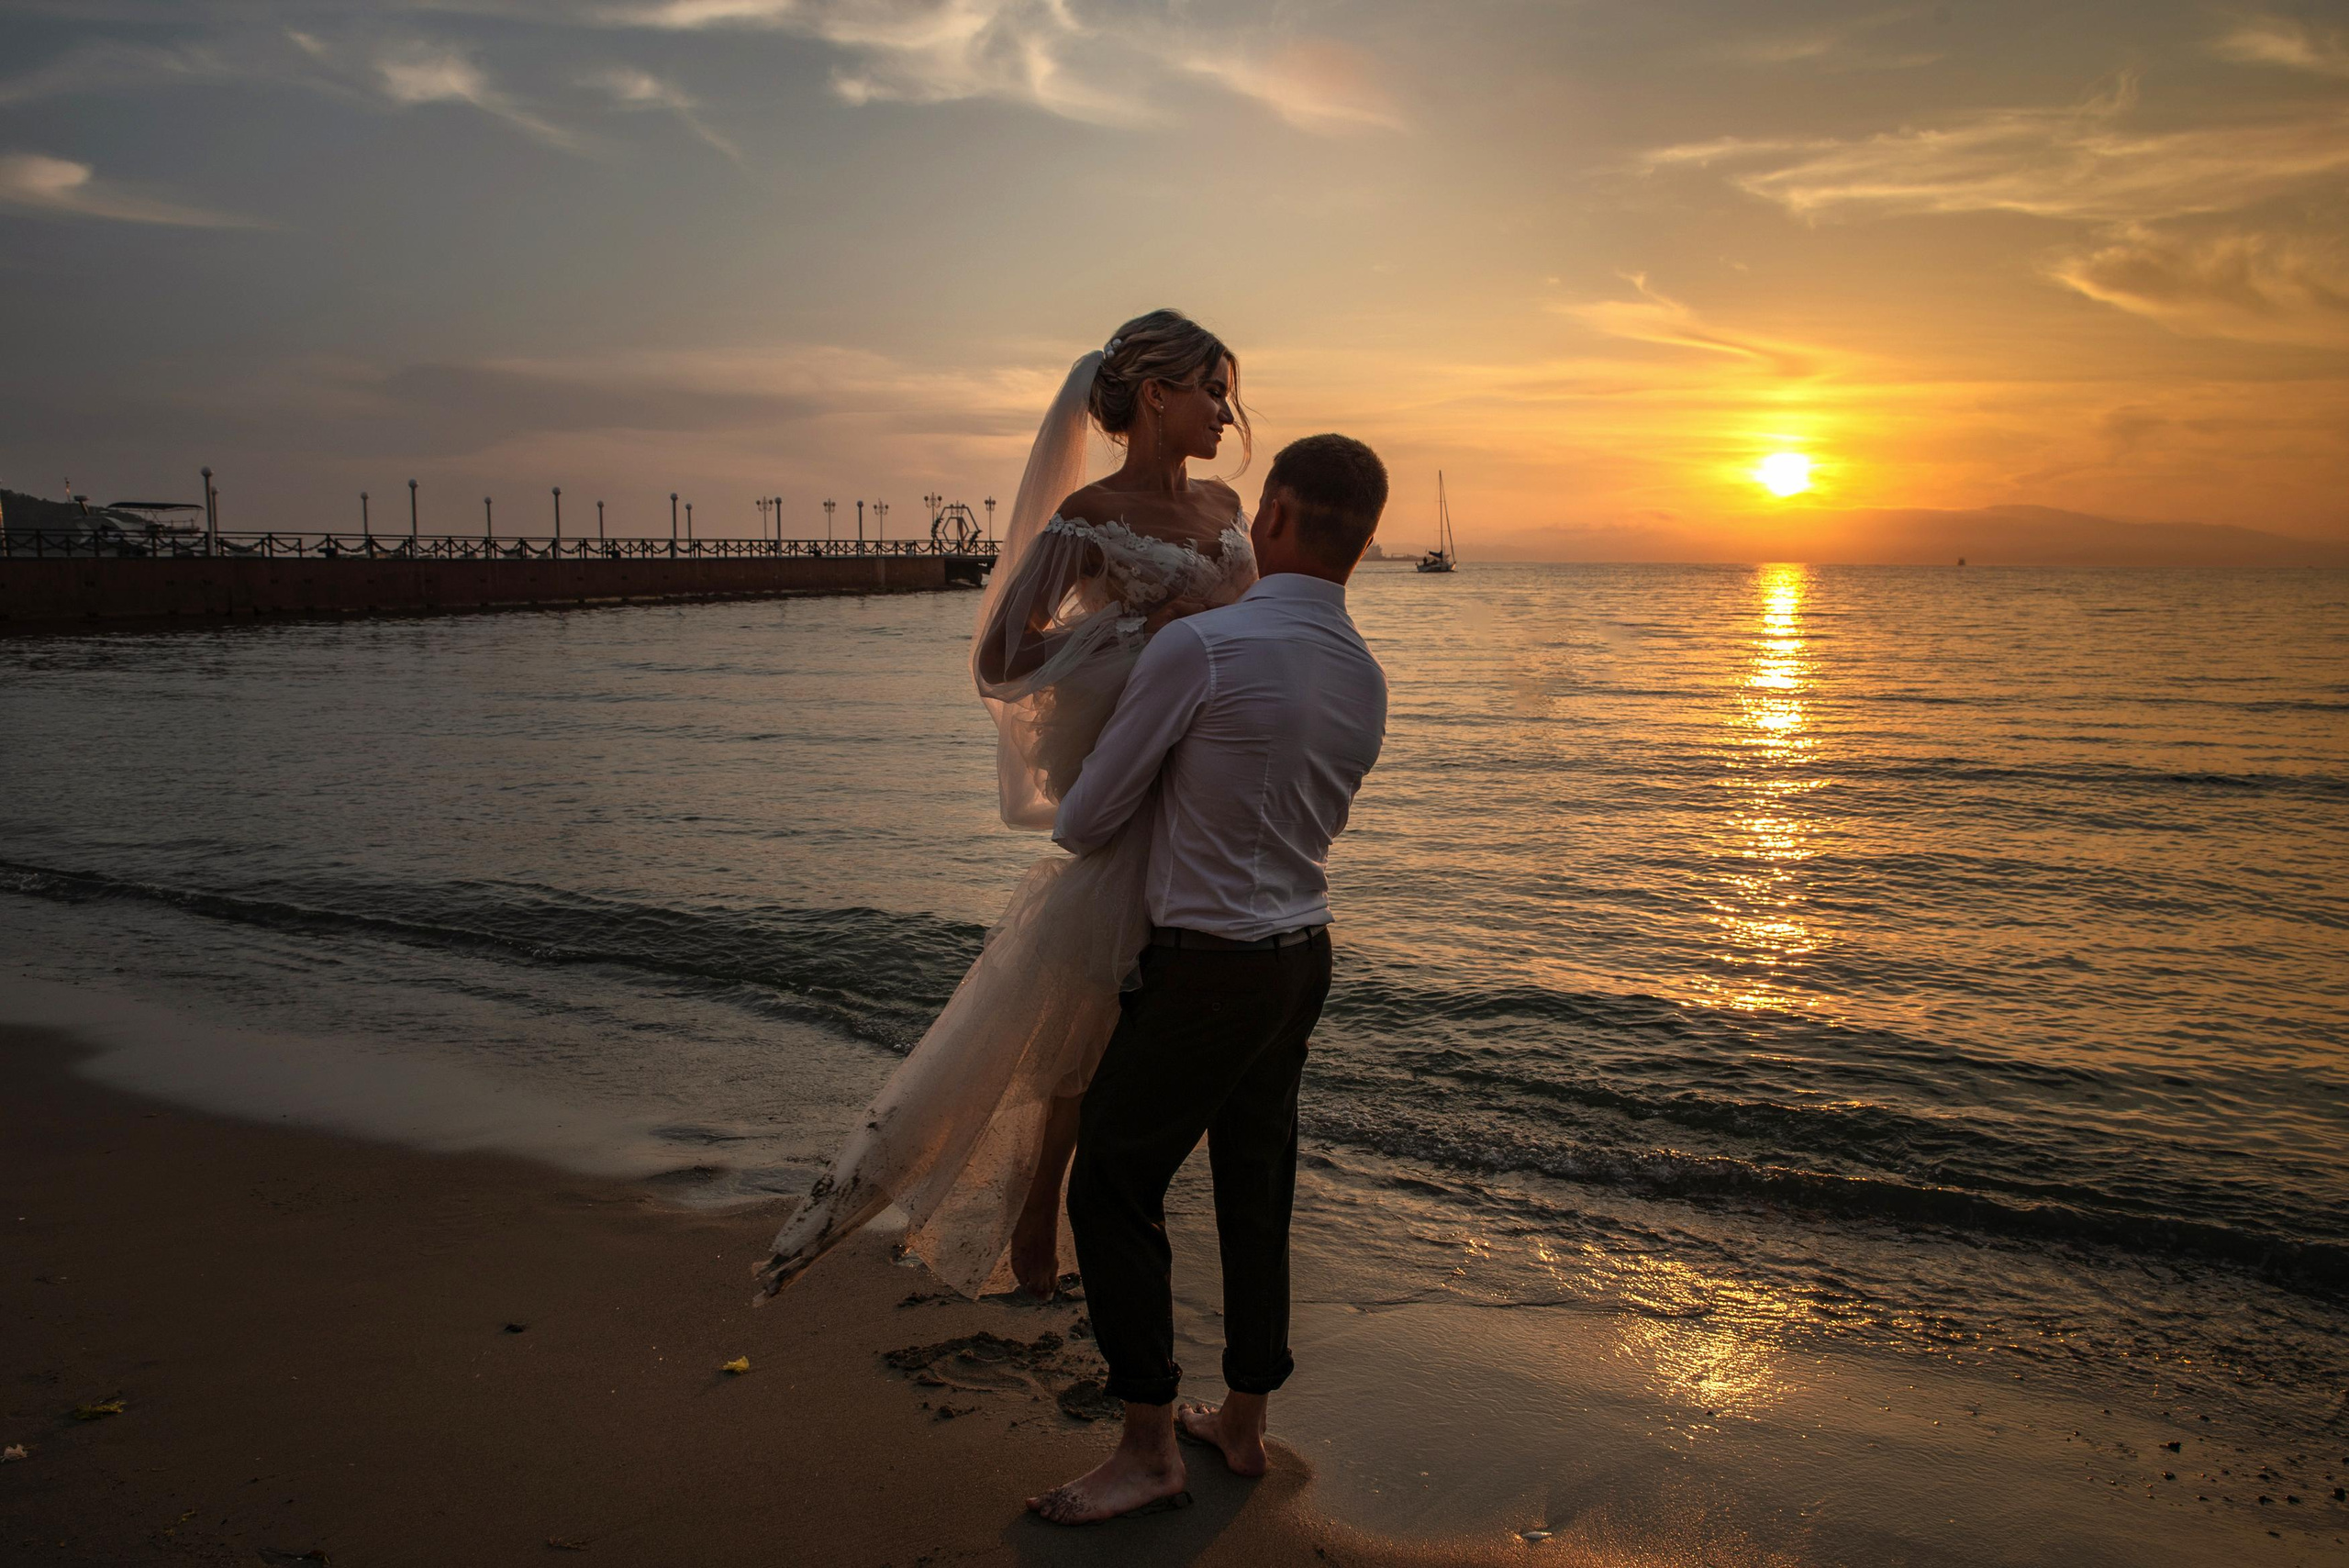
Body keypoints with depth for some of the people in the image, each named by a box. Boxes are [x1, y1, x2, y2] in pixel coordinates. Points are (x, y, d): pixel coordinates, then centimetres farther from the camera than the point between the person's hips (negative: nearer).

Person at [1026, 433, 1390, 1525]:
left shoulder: (1197, 648, -21)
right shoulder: (1366, 680, 3)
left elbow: (1085, 822, -11)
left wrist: (1081, 828, 14)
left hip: (1206, 972, -8)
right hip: (1304, 951, 8)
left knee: (1113, 1189, 5)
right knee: (1256, 1187, 17)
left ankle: (1148, 1454, 12)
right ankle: (1242, 1424, 31)